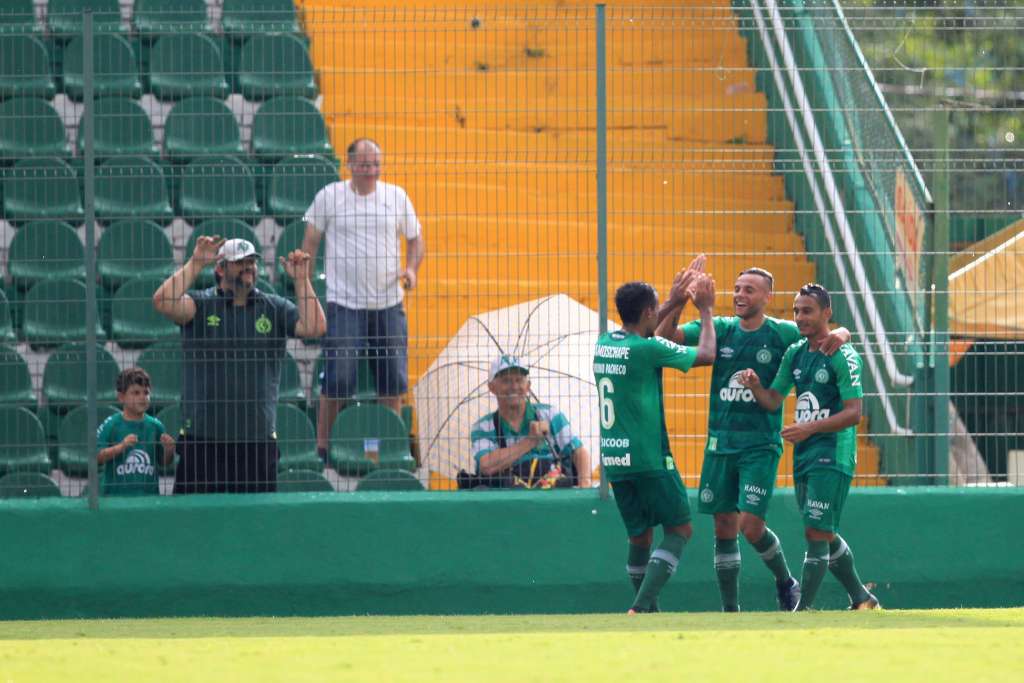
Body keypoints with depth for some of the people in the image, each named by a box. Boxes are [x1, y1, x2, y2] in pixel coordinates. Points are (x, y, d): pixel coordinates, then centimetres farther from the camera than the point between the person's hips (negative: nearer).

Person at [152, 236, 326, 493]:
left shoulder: (274, 308, 11)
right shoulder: (200, 304, 4)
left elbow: (314, 327, -2)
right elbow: (164, 302, -14)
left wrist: (301, 280, -7)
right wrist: (195, 263, -15)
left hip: (259, 440, 2)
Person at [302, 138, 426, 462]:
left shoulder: (396, 196, 8)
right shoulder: (329, 197, 1)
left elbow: (415, 238, 16)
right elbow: (310, 241, 7)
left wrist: (411, 268, -3)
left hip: (389, 304, 3)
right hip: (344, 303, -3)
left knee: (393, 380, 3)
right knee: (337, 380, -10)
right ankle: (322, 446, -2)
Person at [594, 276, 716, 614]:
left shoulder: (604, 344, 8)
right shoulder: (647, 349, -14)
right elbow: (706, 354, -3)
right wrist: (705, 311, 11)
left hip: (613, 459, 7)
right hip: (648, 458, -7)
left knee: (640, 535, 14)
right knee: (679, 529, 1)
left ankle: (648, 611, 15)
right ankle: (641, 606, -12)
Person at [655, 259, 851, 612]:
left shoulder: (782, 334, -2)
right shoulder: (720, 329, 4)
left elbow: (837, 333, 6)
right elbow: (666, 334, -5)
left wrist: (839, 335, -18)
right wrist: (676, 302, -22)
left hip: (761, 444, -4)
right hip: (719, 443, 4)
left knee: (751, 525, -13)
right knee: (724, 528, 5)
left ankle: (785, 581, 14)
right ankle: (730, 609, 12)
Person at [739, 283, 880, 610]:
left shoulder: (842, 356, -11)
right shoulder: (795, 353, 12)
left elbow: (853, 413, -16)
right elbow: (773, 400, 15)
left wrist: (810, 428, -25)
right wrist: (755, 387, -7)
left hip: (833, 456, -8)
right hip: (803, 456, 8)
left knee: (817, 532, -12)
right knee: (824, 534, 14)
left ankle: (803, 608, -11)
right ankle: (861, 599, 27)